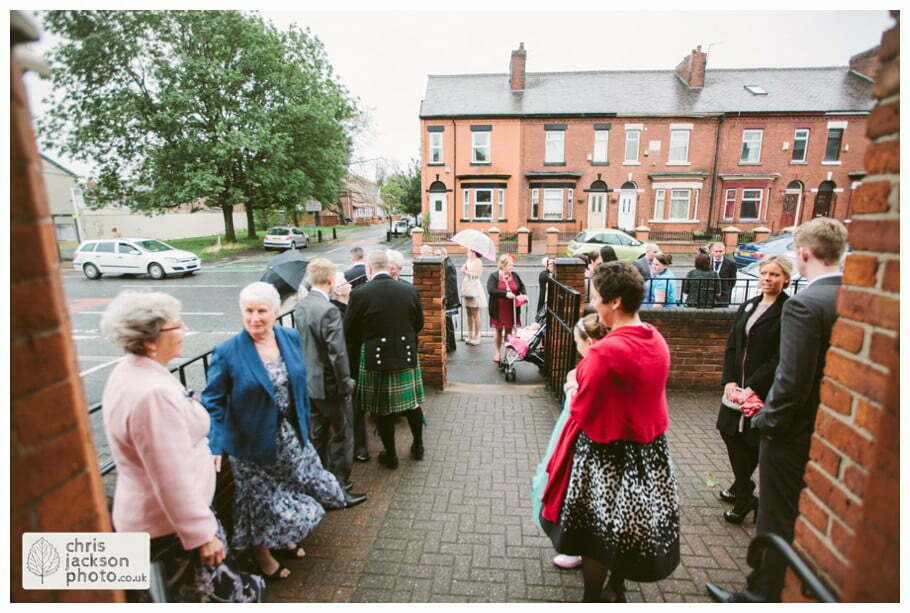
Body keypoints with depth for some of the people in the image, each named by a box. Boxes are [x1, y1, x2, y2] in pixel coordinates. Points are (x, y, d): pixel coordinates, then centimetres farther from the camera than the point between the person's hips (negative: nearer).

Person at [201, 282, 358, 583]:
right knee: (263, 499, 14)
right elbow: (213, 402, -13)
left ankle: (281, 540, 50)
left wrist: (304, 423, 8)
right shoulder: (227, 352, -19)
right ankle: (261, 554, 44)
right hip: (253, 444, -4)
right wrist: (214, 445, -23)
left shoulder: (291, 338, -6)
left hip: (291, 437, 5)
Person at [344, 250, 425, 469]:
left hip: (375, 358, -3)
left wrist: (357, 353, 13)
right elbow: (418, 323, 6)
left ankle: (390, 455, 28)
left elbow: (349, 332, -5)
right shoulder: (410, 290, -6)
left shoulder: (359, 294, -14)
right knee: (412, 403, 19)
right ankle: (418, 446, 36)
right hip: (406, 355, 3)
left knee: (382, 410, 13)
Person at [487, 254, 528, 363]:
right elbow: (490, 290, -22)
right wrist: (505, 294, -29)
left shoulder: (515, 276, 2)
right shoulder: (494, 276, -9)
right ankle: (497, 353, 27)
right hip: (499, 310, -2)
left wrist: (524, 294, -5)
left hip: (511, 310, 2)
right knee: (499, 331, 11)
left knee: (509, 332, 11)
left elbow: (522, 286, 16)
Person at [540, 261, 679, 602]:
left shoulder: (605, 351, -28)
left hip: (606, 453, -8)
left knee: (597, 531, 14)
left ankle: (592, 598, 34)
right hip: (648, 448, 8)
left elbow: (583, 413, -20)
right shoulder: (658, 342, -3)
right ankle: (617, 590, 45)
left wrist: (575, 393, 0)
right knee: (628, 524, 25)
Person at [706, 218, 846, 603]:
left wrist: (766, 422, -11)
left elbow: (793, 381, -26)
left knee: (778, 522, 10)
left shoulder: (804, 304, -24)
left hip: (795, 434, -7)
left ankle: (761, 597, 29)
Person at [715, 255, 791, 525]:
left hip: (764, 389, -6)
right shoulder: (749, 305, 10)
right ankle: (742, 488, 35)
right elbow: (731, 345, 7)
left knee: (752, 440, 3)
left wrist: (752, 387, -17)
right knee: (730, 432, 13)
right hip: (737, 384, 6)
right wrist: (729, 380, -3)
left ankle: (743, 498, 23)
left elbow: (780, 358, -15)